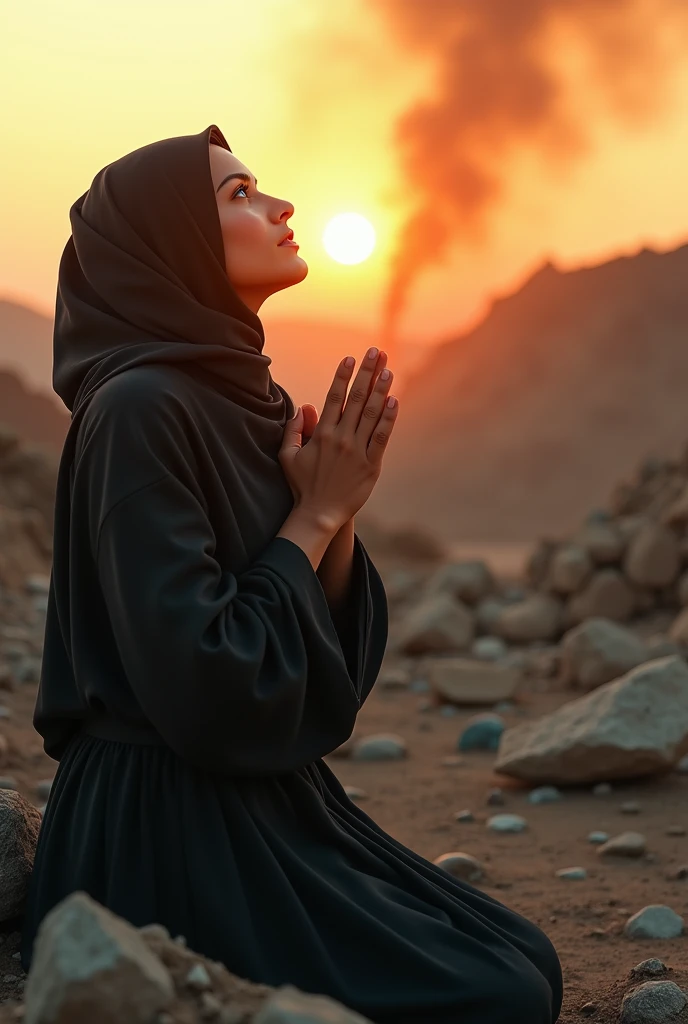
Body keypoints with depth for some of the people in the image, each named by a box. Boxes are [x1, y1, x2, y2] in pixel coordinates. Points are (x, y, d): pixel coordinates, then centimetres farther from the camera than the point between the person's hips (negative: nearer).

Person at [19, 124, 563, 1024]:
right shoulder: (139, 411, -19)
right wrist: (312, 515, -14)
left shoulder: (246, 400, 8)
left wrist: (337, 516, -7)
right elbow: (205, 687, -24)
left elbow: (336, 659, 10)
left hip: (273, 804, 9)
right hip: (172, 833, -8)